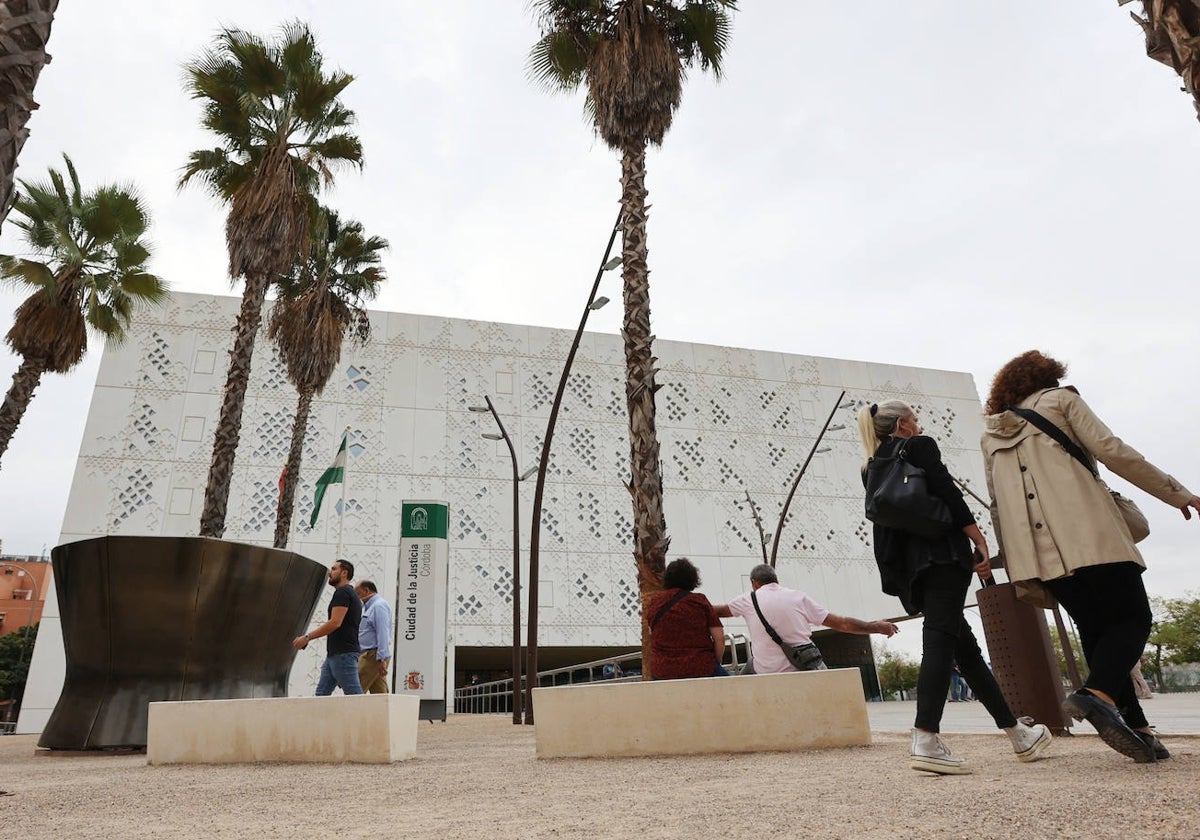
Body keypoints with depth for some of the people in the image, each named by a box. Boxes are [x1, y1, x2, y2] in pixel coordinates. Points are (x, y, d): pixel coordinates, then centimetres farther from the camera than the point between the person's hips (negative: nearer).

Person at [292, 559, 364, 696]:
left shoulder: (342, 592, -10)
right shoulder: (351, 594, 21)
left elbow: (335, 622, -21)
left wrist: (307, 637, -16)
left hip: (343, 655, -10)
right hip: (334, 654, 10)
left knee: (354, 695, -9)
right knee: (321, 694, 9)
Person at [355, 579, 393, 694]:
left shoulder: (378, 606, -11)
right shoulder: (371, 606, 22)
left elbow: (383, 634, -20)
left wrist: (382, 659, -24)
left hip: (372, 655, -10)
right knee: (380, 694, 6)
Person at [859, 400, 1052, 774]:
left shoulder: (873, 468, 22)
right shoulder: (920, 446, 2)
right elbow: (947, 494, -9)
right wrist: (980, 541, -7)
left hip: (910, 567, 8)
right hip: (941, 554, -8)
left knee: (965, 647, 12)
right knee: (940, 639, -16)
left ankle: (1018, 734, 23)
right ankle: (926, 741, -27)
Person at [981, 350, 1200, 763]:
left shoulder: (991, 434, 23)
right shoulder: (1060, 399, 12)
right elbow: (1109, 449, -1)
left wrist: (1022, 573, 20)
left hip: (1038, 550, 5)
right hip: (1088, 534, -4)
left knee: (1096, 630, 12)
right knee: (1132, 618, 1)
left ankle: (1135, 726, 7)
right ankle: (1099, 693, -25)